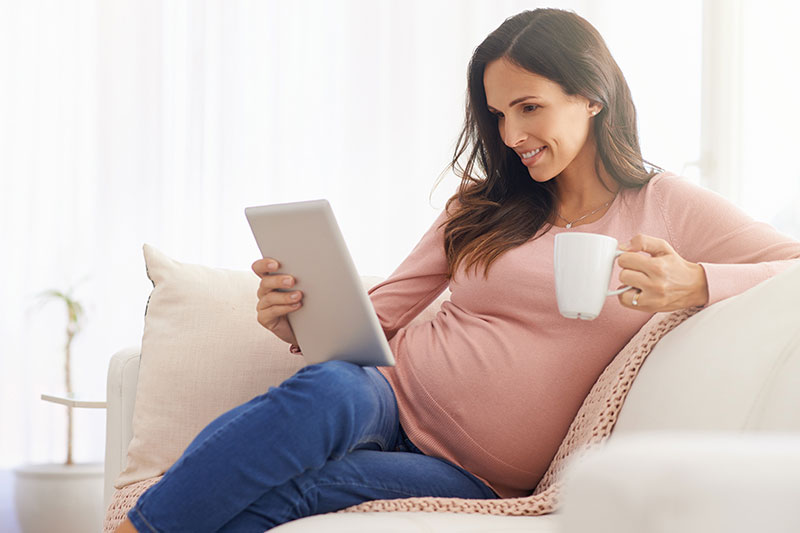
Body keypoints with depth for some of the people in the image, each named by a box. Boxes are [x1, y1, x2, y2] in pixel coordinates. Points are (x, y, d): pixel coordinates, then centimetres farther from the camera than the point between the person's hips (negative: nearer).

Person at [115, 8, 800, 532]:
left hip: (473, 475, -2)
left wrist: (693, 285, -19)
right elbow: (381, 312, 15)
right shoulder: (485, 205, 17)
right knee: (328, 389, -36)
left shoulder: (667, 209, 6)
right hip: (390, 400, 3)